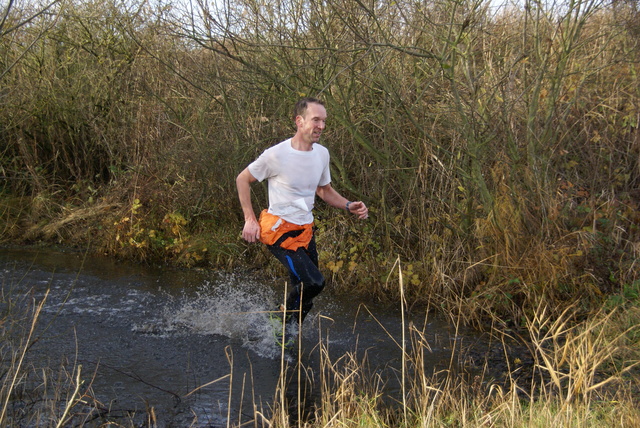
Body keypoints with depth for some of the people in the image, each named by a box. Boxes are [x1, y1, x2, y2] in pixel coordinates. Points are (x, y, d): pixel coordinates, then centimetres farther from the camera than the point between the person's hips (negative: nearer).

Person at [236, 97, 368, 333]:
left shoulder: (322, 154, 4)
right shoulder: (277, 155, -16)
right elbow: (242, 180, -3)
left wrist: (349, 206, 1)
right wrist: (250, 220, -7)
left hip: (305, 230, 7)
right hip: (279, 229, -7)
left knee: (305, 292, 9)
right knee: (314, 282, -22)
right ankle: (284, 320, 4)